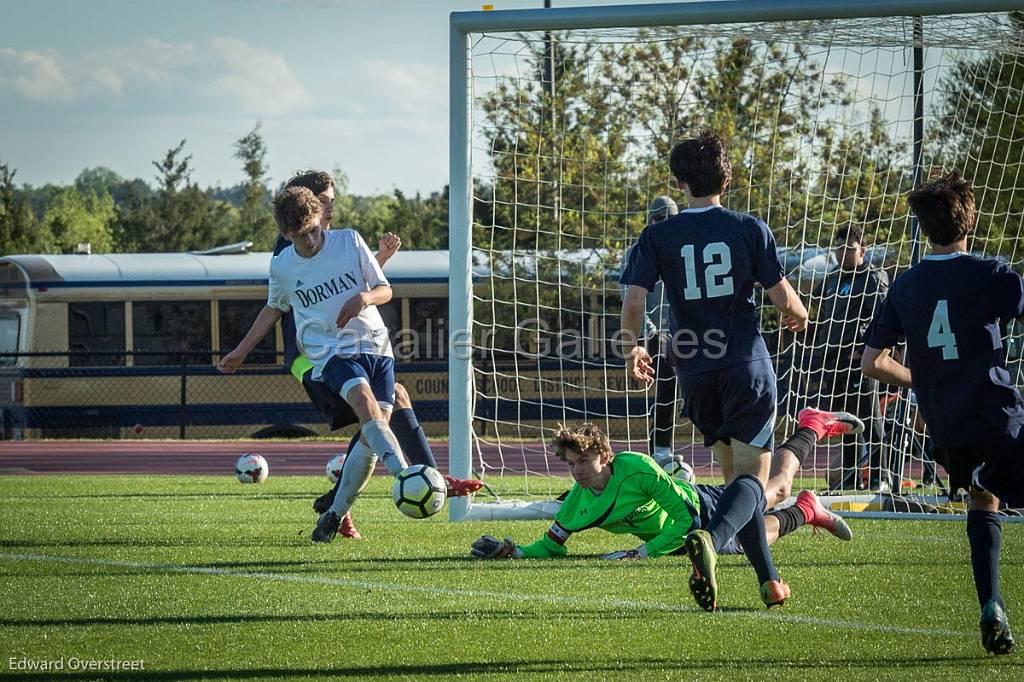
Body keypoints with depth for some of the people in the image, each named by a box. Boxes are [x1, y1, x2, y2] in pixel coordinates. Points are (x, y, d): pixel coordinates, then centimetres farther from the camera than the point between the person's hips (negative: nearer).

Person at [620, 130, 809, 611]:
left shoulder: (658, 237, 0)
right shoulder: (749, 229, -3)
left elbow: (634, 301, -7)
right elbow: (783, 297, -1)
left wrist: (632, 349, 12)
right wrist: (798, 316, 23)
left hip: (695, 372, 2)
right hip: (748, 364, -2)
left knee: (736, 470, 16)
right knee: (752, 475, -3)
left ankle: (769, 579, 17)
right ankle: (711, 538, -34)